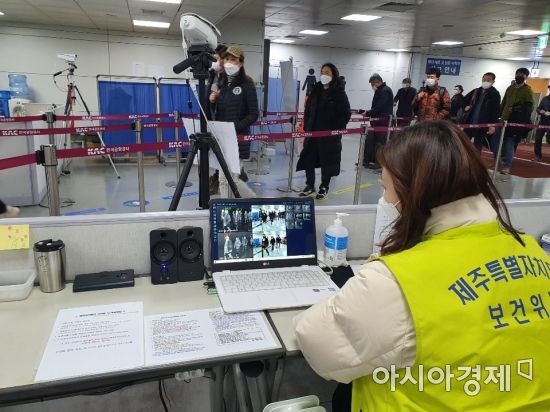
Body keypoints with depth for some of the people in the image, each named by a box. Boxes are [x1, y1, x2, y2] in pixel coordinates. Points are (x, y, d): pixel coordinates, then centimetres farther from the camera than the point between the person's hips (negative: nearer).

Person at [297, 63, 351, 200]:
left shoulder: (339, 93, -6)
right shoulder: (316, 90, 9)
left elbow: (346, 114, -8)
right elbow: (308, 109, 13)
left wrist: (335, 130, -14)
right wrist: (306, 126, 4)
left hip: (329, 134, -5)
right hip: (312, 132, 5)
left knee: (327, 160, 6)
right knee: (308, 158, 6)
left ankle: (324, 187, 21)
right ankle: (310, 185, 21)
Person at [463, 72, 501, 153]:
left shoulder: (495, 94, -4)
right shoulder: (475, 91, 11)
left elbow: (496, 111, -12)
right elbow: (464, 100, 26)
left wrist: (493, 125, -22)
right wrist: (465, 107, 5)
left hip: (482, 126, -5)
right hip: (469, 123, 5)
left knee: (477, 148, 2)